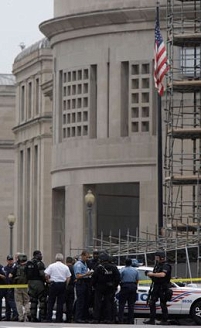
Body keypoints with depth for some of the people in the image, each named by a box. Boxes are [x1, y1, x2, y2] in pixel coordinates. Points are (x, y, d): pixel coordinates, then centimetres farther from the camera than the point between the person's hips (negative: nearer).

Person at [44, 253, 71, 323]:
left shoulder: (51, 266, -4)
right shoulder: (65, 267, 3)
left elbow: (46, 275, -10)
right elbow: (68, 278, 2)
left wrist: (48, 281, 6)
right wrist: (65, 284, 13)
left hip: (53, 284, -2)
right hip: (62, 284, 2)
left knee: (51, 302, 4)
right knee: (60, 302, 5)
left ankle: (49, 318, 0)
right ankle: (59, 318, 5)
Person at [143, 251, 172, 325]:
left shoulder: (166, 266, -12)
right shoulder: (157, 265, 15)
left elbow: (162, 274, -30)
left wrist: (152, 274, -24)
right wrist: (149, 274, 2)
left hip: (163, 288, -8)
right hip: (155, 287, 9)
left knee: (163, 304, -3)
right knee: (151, 303, 5)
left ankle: (164, 320, 3)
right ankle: (152, 320, 9)